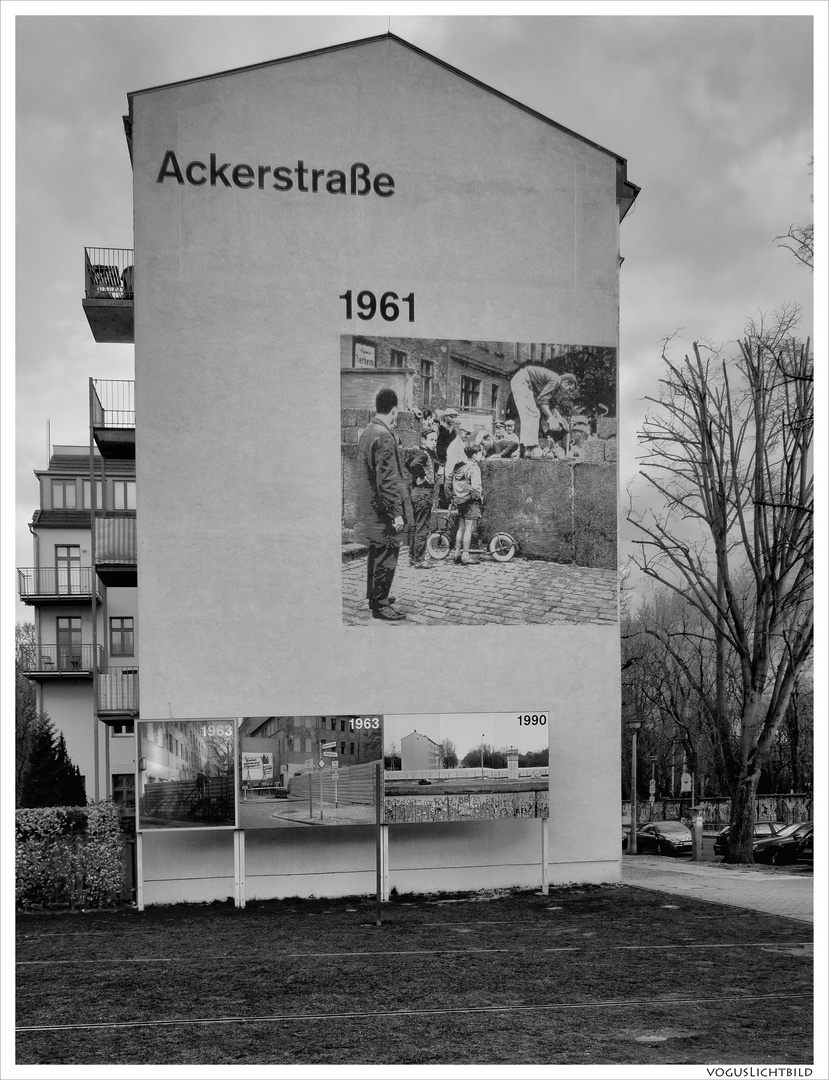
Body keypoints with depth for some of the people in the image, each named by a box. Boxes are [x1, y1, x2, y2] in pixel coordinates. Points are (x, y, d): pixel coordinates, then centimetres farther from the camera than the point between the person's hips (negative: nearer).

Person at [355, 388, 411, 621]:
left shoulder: (367, 433, 11)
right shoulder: (385, 437, -19)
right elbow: (387, 479, -23)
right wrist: (396, 512, -21)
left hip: (369, 508, 10)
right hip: (383, 510, -10)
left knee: (377, 553, 20)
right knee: (387, 555, -3)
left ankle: (374, 595, 32)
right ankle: (380, 605, 1)